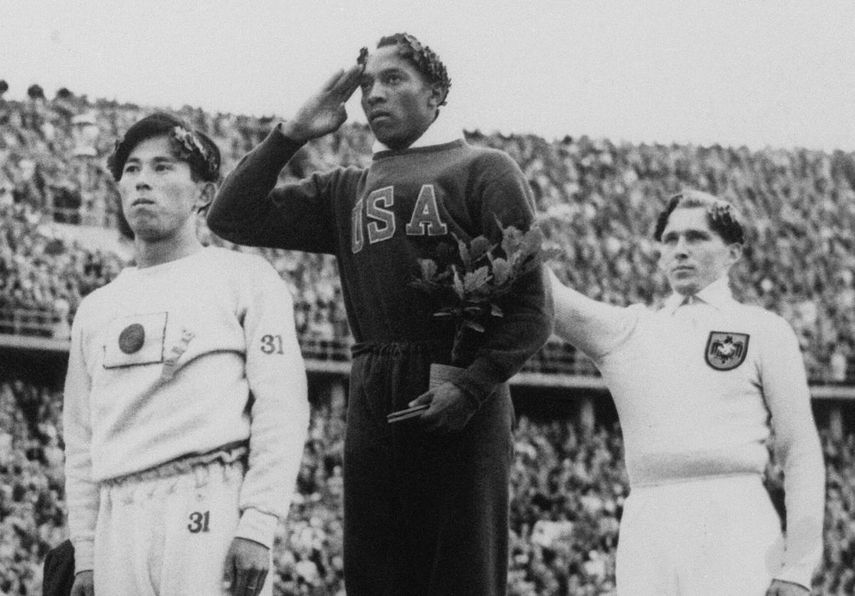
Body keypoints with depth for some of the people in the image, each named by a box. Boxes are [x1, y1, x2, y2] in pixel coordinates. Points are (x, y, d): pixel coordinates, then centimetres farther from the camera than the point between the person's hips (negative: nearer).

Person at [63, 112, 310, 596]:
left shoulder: (245, 279, 7)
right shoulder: (96, 309, 22)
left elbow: (281, 408, -3)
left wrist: (257, 526, -13)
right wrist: (85, 554, 12)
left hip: (214, 506, -5)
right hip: (120, 517, 5)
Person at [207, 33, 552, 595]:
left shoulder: (483, 170, 7)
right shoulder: (346, 191, 23)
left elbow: (531, 305, -2)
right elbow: (233, 217, 16)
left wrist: (471, 386, -15)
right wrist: (293, 132, 11)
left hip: (460, 406, -5)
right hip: (372, 406, 5)